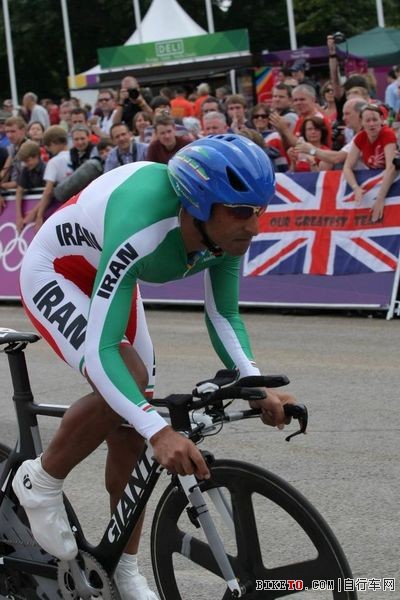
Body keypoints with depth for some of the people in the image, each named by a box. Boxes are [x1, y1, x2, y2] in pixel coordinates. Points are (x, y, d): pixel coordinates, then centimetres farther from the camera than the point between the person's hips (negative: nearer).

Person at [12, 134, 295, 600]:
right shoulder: (142, 231, -43)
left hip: (106, 278, 7)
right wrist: (160, 432, -55)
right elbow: (100, 352, -46)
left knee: (131, 431, 3)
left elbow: (223, 318, -8)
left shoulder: (225, 228, -23)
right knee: (126, 380, -29)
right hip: (54, 275, -7)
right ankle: (39, 484, -5)